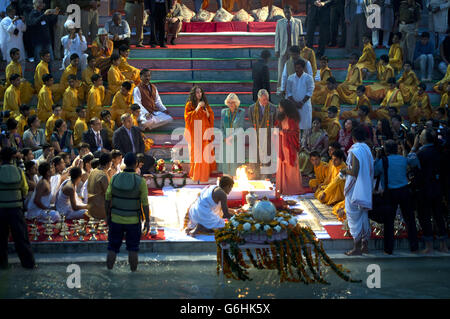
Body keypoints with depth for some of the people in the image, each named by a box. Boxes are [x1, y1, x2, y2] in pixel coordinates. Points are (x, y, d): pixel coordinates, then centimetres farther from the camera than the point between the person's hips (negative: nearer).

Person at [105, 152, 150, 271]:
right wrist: (147, 221, -3)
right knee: (133, 249, 11)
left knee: (112, 248, 12)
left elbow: (107, 199, -2)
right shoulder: (140, 181, -16)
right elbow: (145, 203, -13)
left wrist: (107, 216, 12)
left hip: (116, 219, 2)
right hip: (133, 221, -2)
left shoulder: (115, 178, -8)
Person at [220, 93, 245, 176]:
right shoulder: (224, 112, 6)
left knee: (235, 162, -5)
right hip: (226, 141, 2)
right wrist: (225, 138, -7)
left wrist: (231, 137, -16)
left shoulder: (241, 112, -2)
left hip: (237, 141, -2)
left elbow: (240, 128, -6)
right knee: (226, 161, 1)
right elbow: (222, 127, 8)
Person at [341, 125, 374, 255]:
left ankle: (357, 247, -2)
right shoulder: (368, 150, 8)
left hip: (355, 190, -8)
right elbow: (370, 170, 12)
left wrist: (345, 170, -3)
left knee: (354, 217, -2)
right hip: (366, 190, 8)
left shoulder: (355, 151, -16)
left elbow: (354, 172, -22)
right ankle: (365, 245, 19)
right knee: (364, 216, 14)